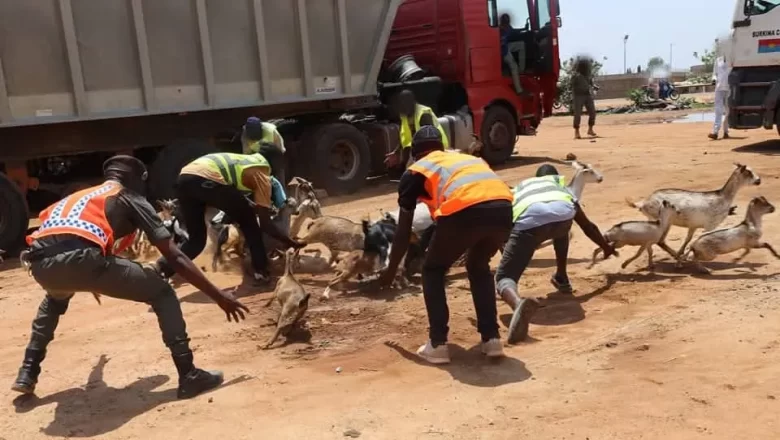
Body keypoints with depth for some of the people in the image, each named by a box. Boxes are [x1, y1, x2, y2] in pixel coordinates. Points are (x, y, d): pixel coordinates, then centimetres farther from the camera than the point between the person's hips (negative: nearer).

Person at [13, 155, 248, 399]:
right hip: (81, 260, -6)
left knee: (56, 298, 42)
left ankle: (27, 373, 38)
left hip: (41, 264, 7)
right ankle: (189, 376, 2)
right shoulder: (130, 199, 20)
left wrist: (90, 283, 72)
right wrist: (219, 296, 11)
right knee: (162, 293, 10)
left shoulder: (77, 196, 37)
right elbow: (175, 256, 11)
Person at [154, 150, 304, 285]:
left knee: (196, 239, 19)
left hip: (184, 178, 7)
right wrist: (292, 243, 22)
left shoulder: (244, 161, 35)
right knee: (248, 221, 16)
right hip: (206, 180, -7)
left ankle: (163, 269, 3)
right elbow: (265, 223, 12)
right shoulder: (262, 175, 14)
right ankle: (261, 272, 16)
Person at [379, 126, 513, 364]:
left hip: (464, 210, -4)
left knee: (433, 271, 22)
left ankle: (438, 344, 18)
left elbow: (404, 230, 27)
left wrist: (391, 269, 41)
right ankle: (491, 339, 26)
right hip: (503, 209, 5)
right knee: (479, 267, 31)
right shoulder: (470, 158, 39)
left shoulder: (415, 171, 26)